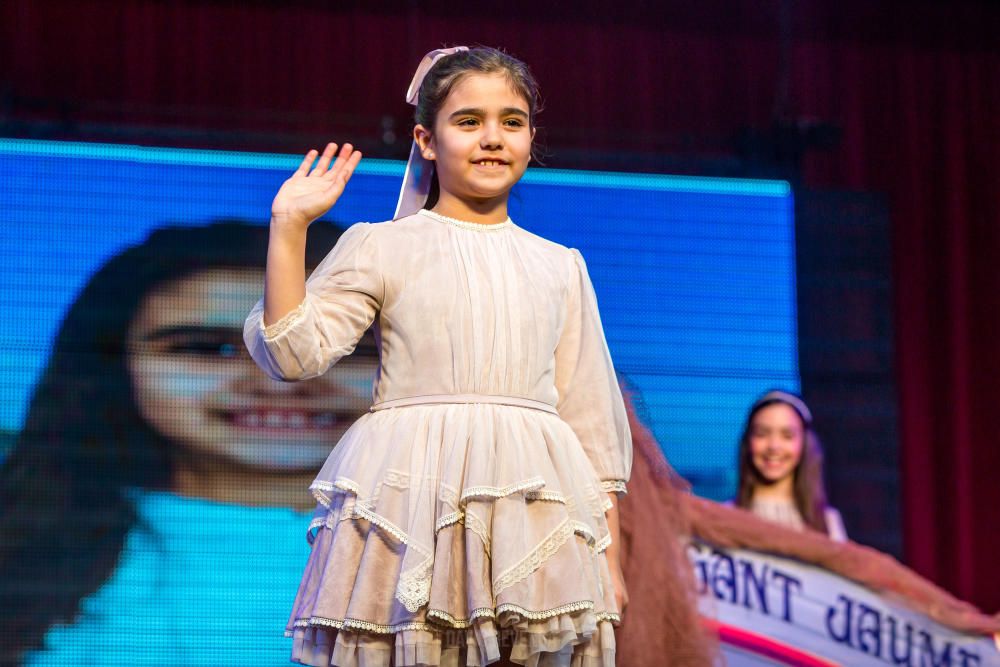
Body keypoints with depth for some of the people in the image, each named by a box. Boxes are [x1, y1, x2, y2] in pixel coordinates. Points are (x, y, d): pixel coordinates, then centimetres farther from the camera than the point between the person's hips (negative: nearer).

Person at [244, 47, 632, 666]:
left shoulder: (559, 267, 17)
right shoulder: (382, 248, 8)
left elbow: (590, 415, 16)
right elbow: (295, 353, -2)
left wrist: (610, 557, 12)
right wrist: (288, 229, -7)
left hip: (534, 514, 3)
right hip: (412, 502, -2)